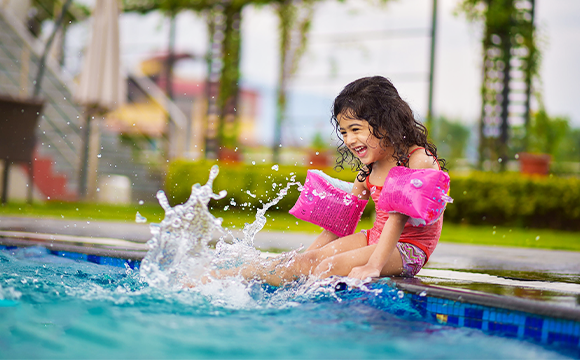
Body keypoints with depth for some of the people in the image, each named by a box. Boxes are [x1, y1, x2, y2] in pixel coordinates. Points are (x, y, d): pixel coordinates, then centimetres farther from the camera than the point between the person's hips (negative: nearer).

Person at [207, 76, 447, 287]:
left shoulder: (418, 160, -15)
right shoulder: (370, 167, 11)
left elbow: (398, 216, -24)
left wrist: (372, 266, -32)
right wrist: (306, 256, 5)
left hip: (408, 251, -6)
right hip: (376, 238, 6)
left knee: (332, 266, -27)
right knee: (310, 259, -14)